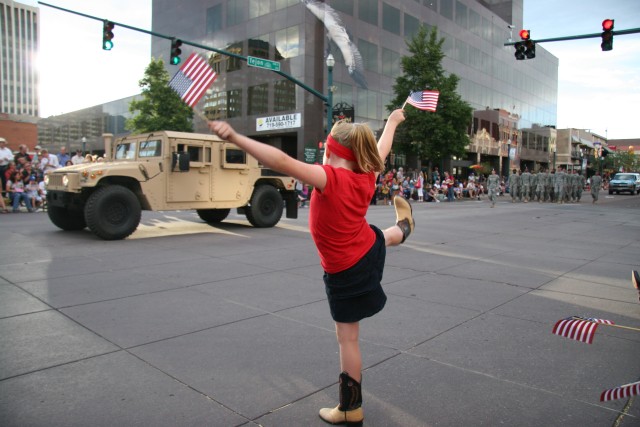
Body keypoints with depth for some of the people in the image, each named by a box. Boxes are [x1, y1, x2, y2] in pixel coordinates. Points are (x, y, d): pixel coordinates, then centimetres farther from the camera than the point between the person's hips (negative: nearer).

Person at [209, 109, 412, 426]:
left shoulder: (330, 177, -29)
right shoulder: (366, 176, -9)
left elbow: (283, 162, -44)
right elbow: (381, 150, 12)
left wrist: (234, 137, -49)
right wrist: (392, 121, 32)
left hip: (346, 274, -6)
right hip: (371, 249, 6)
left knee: (347, 339, 8)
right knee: (384, 236, 41)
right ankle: (404, 226, 78)